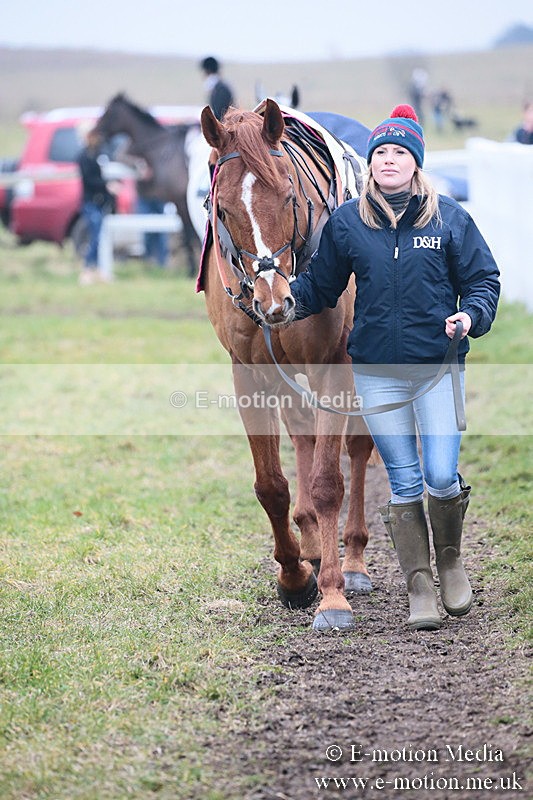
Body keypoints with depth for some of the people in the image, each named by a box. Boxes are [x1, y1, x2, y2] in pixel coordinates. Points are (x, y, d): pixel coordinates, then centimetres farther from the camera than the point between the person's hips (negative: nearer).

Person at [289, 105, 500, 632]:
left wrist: (471, 315, -15)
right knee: (404, 483, 4)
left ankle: (450, 559, 20)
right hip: (376, 374, 1)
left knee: (442, 477, -8)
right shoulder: (346, 222, 3)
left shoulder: (449, 218, 0)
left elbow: (482, 280, 4)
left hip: (438, 368, -1)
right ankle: (419, 585, 14)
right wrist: (288, 297, -9)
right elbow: (321, 284, 9)